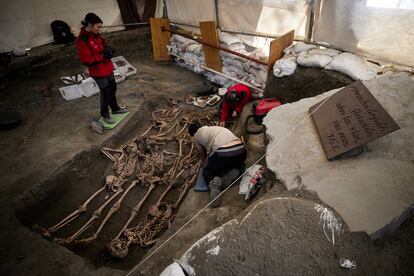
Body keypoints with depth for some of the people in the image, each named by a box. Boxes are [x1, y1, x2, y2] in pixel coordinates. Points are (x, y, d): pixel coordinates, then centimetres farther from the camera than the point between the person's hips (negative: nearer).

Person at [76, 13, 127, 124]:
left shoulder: (96, 34, 2)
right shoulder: (82, 40, -23)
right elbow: (86, 60, -24)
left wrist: (107, 50, -5)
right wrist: (102, 56, -25)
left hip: (107, 68, 9)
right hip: (98, 72, -8)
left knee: (113, 88, 20)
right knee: (105, 93, 3)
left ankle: (115, 108, 40)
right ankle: (105, 114, 23)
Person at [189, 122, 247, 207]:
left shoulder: (197, 135, 17)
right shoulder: (216, 127, 33)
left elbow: (203, 154, 27)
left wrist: (203, 162, 49)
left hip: (223, 154, -5)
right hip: (241, 152, 5)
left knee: (206, 171, 23)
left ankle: (212, 181, -11)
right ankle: (232, 171, 6)